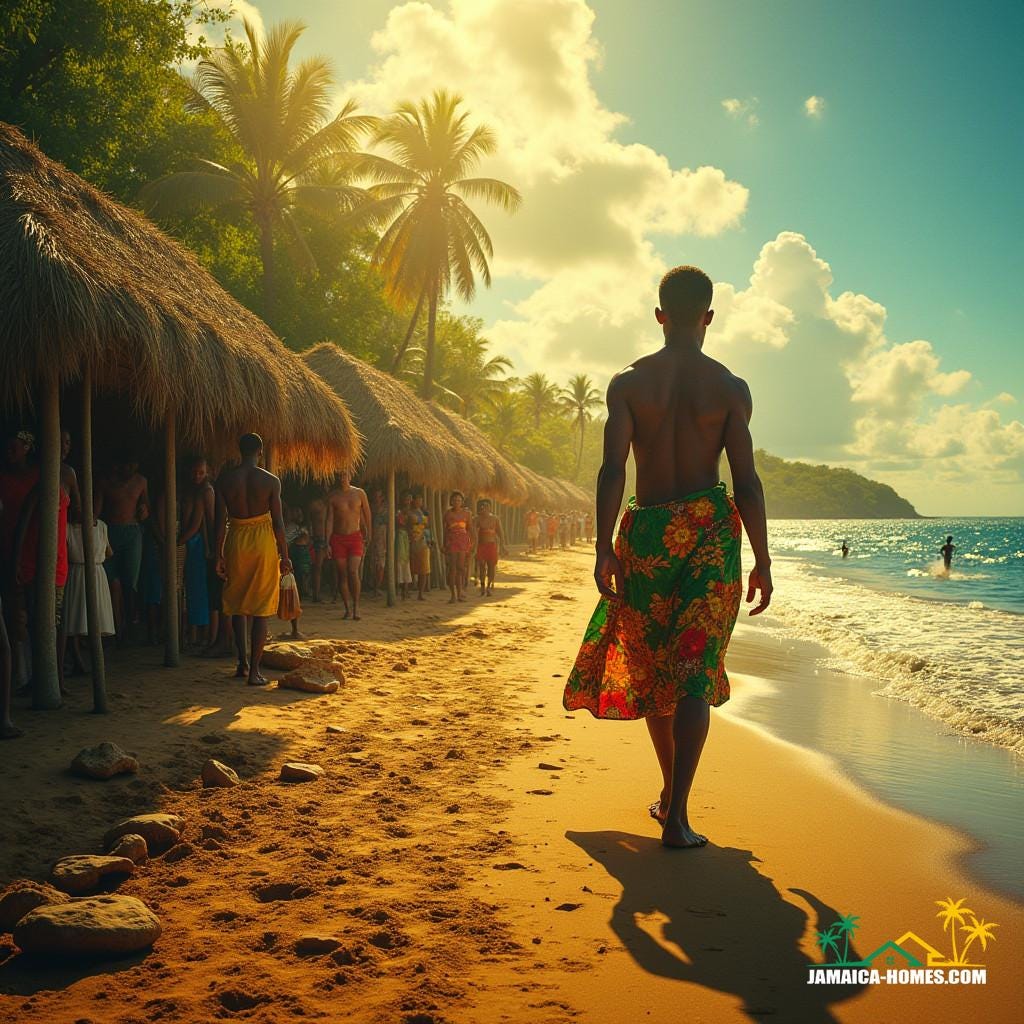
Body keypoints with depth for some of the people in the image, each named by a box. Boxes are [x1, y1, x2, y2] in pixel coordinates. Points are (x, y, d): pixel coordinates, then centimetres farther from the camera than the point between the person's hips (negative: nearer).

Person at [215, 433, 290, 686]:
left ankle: (242, 663, 22)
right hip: (263, 542, -2)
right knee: (261, 610, 3)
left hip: (236, 541, 2)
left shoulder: (225, 479, -3)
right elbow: (278, 522, -5)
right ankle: (254, 671, 2)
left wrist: (219, 555, 5)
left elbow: (220, 520, -3)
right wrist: (284, 556, 3)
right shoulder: (270, 481, -7)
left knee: (236, 605, 20)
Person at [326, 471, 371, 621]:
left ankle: (356, 606, -8)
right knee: (342, 574, 2)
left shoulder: (359, 493, 3)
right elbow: (329, 520, -1)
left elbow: (367, 515, 12)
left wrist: (369, 536, 12)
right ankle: (347, 609, 11)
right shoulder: (332, 496, 1)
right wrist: (327, 543, -7)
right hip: (338, 538, 1)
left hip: (355, 537, -1)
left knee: (353, 571, -17)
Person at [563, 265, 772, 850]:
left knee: (650, 666, 16)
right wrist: (763, 562, 0)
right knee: (694, 671, -1)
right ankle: (677, 815, -9)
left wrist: (604, 548, -7)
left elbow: (612, 470, -7)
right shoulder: (730, 388, -1)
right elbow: (746, 480, -5)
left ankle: (671, 792, 30)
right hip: (710, 529, -1)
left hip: (648, 531, 1)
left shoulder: (628, 382, 1)